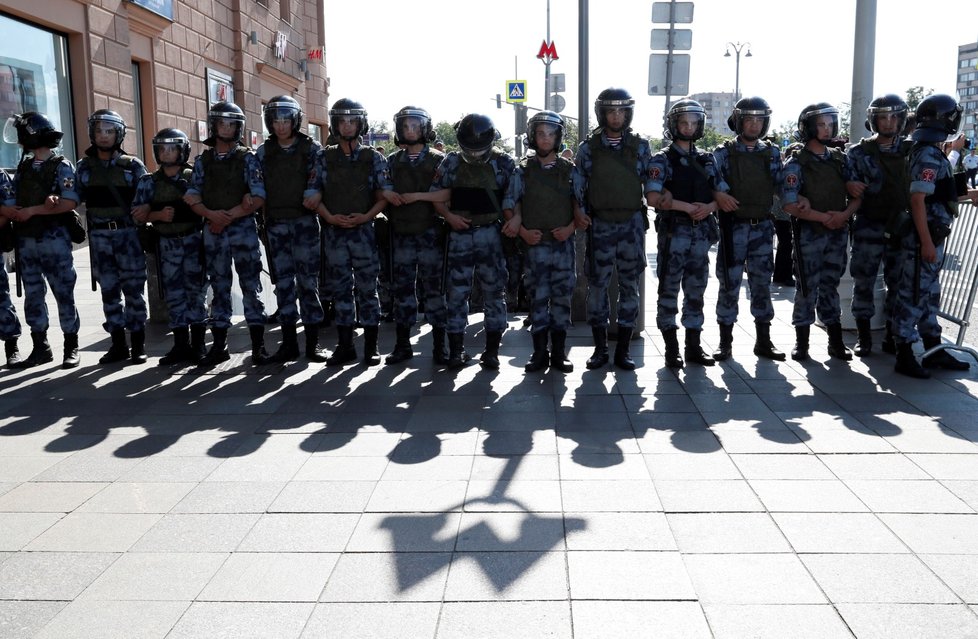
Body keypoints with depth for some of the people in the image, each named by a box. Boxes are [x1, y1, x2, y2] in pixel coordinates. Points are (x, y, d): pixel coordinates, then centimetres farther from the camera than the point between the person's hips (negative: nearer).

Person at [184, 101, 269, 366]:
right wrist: (212, 214, -14)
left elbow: (258, 198, -6)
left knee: (250, 286, -2)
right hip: (213, 232, 3)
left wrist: (229, 217, -13)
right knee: (219, 287, 8)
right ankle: (219, 345, 15)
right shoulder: (203, 160, 10)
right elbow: (192, 198, 5)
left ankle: (258, 345, 3)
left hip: (243, 229, -3)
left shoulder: (247, 158, 2)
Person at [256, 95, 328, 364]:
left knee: (308, 281, -2)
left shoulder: (312, 148, 3)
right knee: (283, 283, 5)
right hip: (275, 225, 3)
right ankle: (288, 343, 12)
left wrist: (312, 198, -22)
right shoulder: (264, 152, 11)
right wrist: (262, 219, -2)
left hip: (304, 222, -3)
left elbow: (315, 185, -4)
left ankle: (312, 343, 5)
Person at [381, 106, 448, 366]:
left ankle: (439, 344, 7)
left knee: (434, 288, 0)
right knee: (401, 288, 5)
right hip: (401, 234, 3)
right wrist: (389, 196, -7)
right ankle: (402, 344, 13)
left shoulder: (438, 160, 2)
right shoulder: (393, 161, 13)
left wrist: (417, 196, -15)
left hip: (430, 233, -3)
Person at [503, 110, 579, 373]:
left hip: (563, 243, 1)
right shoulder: (523, 170, 5)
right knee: (538, 297, 1)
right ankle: (539, 353, 8)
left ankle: (558, 352, 11)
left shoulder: (569, 169, 7)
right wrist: (522, 231, -7)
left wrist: (571, 227, -7)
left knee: (562, 295, 2)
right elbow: (510, 203, 5)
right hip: (535, 243, 0)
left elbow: (579, 202, 8)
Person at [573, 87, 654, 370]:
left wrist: (653, 196, -7)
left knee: (630, 286, 3)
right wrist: (578, 213, -6)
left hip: (632, 224, 1)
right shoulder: (588, 147, 4)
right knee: (597, 285, 1)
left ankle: (623, 350, 12)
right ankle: (600, 349, 12)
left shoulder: (640, 146, 6)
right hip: (600, 226, -1)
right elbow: (577, 184, 5)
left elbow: (650, 179, 11)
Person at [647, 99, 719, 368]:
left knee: (696, 290, 8)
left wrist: (709, 207, -8)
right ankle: (671, 348, 5)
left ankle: (693, 346, 16)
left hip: (701, 232, 5)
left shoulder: (707, 160, 15)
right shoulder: (662, 160, 0)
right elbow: (654, 199, -12)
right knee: (669, 290, -1)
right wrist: (689, 207, -16)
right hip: (673, 232, -5)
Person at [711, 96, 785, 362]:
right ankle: (725, 342, 9)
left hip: (762, 228, 3)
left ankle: (763, 341, 15)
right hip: (734, 227, -3)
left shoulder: (772, 153, 10)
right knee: (729, 284, 0)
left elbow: (781, 185, 10)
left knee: (762, 284, 7)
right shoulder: (724, 153, 0)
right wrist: (718, 193, -30)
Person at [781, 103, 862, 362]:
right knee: (808, 287, 0)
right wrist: (825, 217, -15)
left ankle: (836, 341, 16)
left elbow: (856, 195, 10)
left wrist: (844, 214, -10)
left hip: (838, 234, 4)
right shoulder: (796, 164, -6)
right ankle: (802, 341, 10)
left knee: (830, 286, 11)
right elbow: (790, 205, -13)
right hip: (809, 234, -4)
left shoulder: (840, 159, 10)